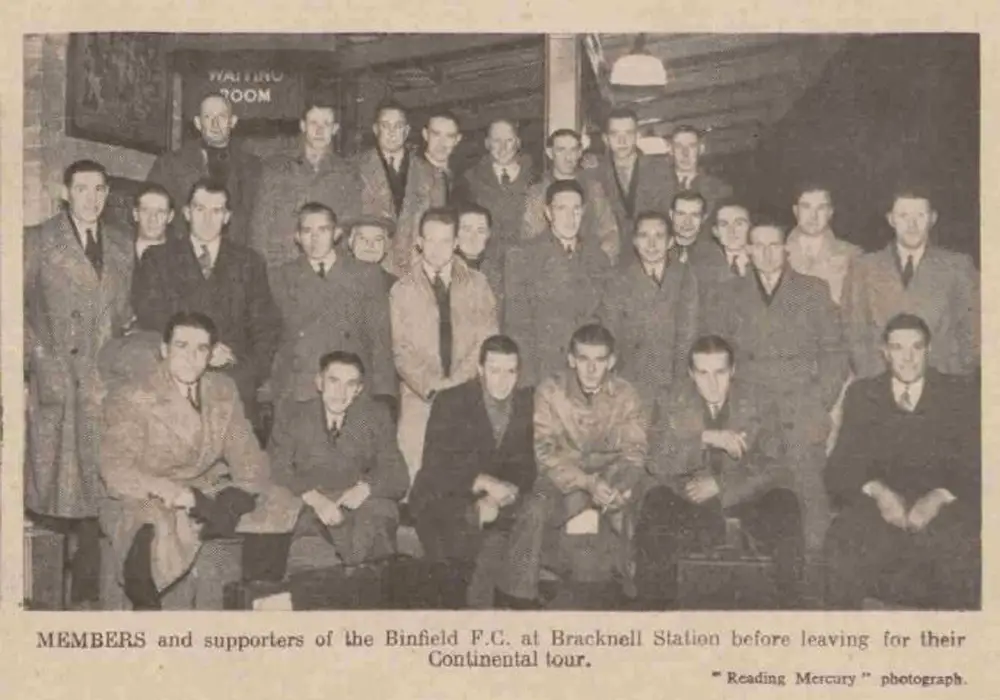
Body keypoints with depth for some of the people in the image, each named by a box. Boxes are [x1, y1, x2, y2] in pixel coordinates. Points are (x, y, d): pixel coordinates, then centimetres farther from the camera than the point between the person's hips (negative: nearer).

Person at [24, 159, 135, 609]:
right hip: (55, 377, -3)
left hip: (104, 381, 3)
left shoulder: (122, 247, 14)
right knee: (56, 481, -2)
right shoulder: (39, 242, 3)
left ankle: (86, 593, 9)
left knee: (96, 484, 1)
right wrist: (34, 351, -5)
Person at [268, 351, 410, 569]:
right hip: (304, 507, -1)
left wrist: (367, 487, -16)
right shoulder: (292, 414, 9)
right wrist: (314, 498, -22)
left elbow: (398, 477, 6)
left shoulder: (375, 417, 12)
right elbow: (276, 471, -4)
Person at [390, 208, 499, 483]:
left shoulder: (477, 284, 11)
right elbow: (401, 350, 3)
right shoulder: (402, 290, 9)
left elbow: (486, 340, 4)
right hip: (419, 398, 0)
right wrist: (431, 386, -11)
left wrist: (456, 382, -8)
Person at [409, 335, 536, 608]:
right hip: (445, 498, -3)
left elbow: (529, 467, 2)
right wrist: (487, 483, -26)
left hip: (500, 499, 3)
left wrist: (498, 497, -19)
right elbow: (435, 466, -13)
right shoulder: (451, 402, -3)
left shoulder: (529, 404, 5)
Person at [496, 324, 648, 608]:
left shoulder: (625, 395, -3)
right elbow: (544, 452, -12)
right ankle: (517, 597, -20)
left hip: (610, 479, 1)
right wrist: (588, 483, -27)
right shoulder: (549, 391, -8)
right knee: (533, 510, -32)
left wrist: (618, 488, -25)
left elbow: (635, 453, -1)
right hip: (562, 479, -1)